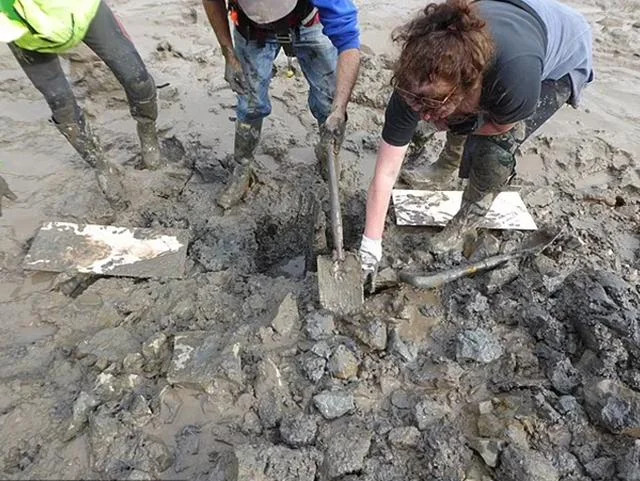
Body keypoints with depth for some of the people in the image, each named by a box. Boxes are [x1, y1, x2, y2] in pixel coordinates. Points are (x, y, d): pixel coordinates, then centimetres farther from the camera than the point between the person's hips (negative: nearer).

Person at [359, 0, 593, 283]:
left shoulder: (515, 80, -46)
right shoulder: (418, 82, -34)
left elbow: (498, 125, -21)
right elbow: (386, 172, -29)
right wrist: (370, 245, -26)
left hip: (564, 61, -4)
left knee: (495, 146, -18)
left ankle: (464, 226, 4)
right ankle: (446, 166, 36)